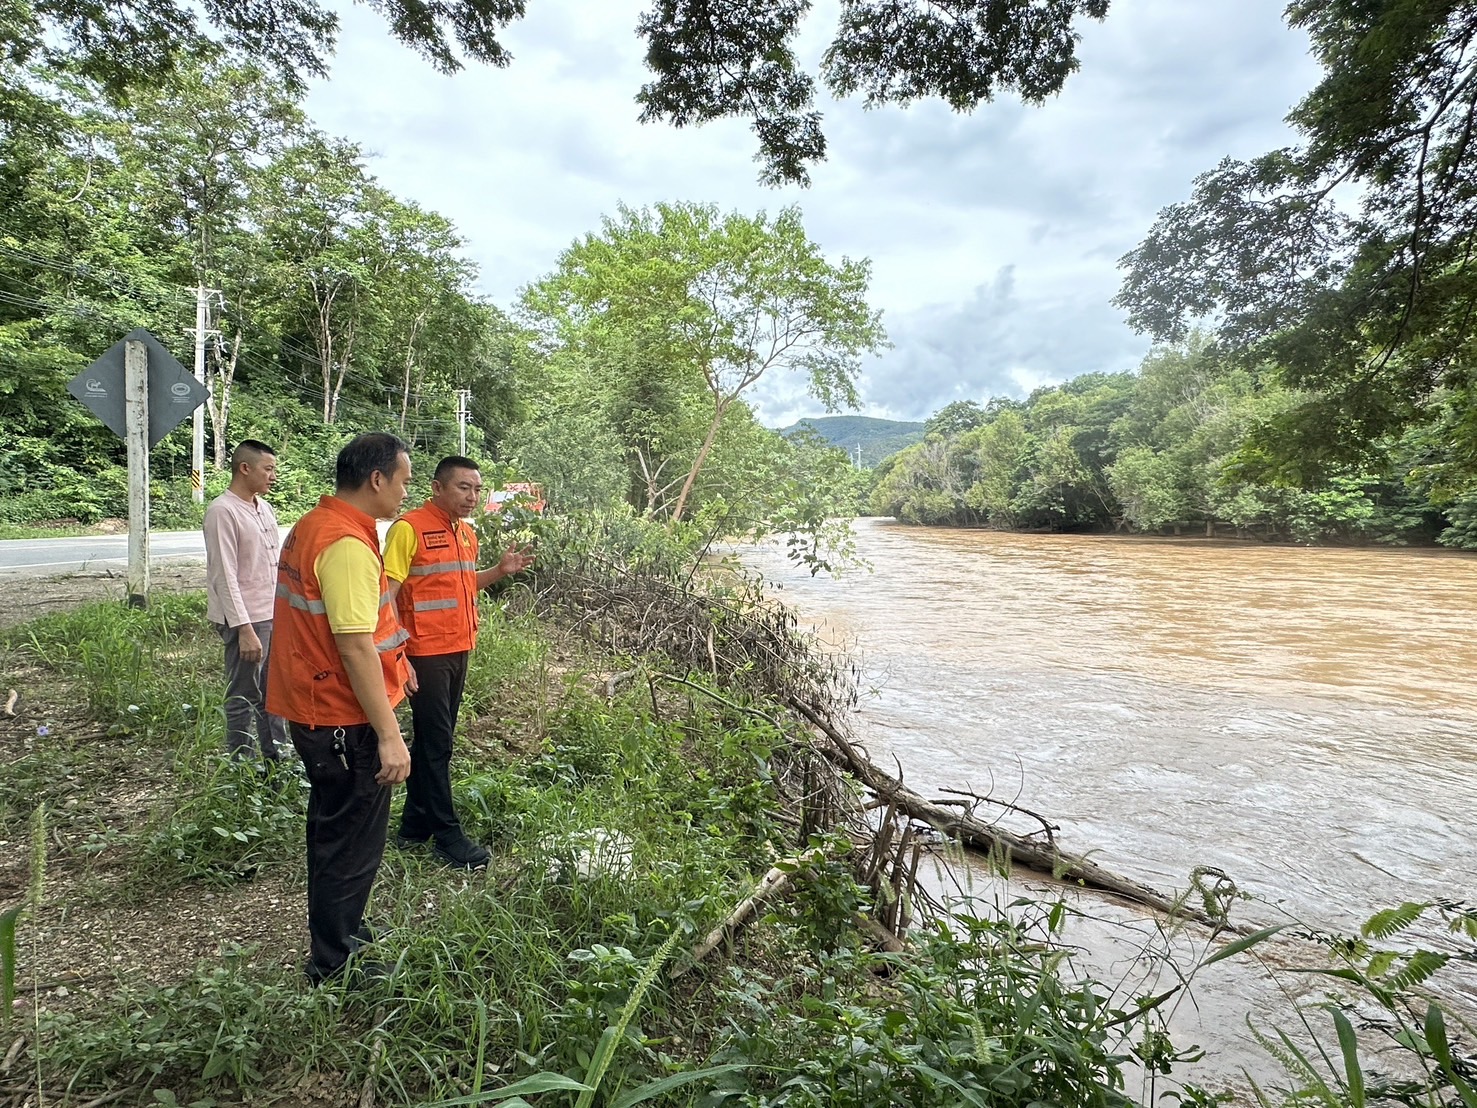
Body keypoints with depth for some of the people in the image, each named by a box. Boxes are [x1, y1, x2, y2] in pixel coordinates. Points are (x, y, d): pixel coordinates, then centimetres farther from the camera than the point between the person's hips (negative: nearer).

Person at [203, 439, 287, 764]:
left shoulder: (264, 508, 10)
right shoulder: (222, 511, -14)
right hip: (245, 619, -8)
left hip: (274, 615, 8)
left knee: (272, 691, 16)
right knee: (244, 698, 4)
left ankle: (275, 756, 27)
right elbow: (226, 577, -18)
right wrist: (245, 630, -21)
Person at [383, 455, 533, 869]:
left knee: (433, 740, 16)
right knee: (435, 744, 1)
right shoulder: (409, 528, -13)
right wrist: (398, 654, -19)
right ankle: (446, 834, 12)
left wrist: (499, 571, 9)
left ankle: (415, 825, 28)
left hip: (458, 651, 8)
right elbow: (387, 594, -15)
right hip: (425, 654, -8)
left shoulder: (467, 533, 12)